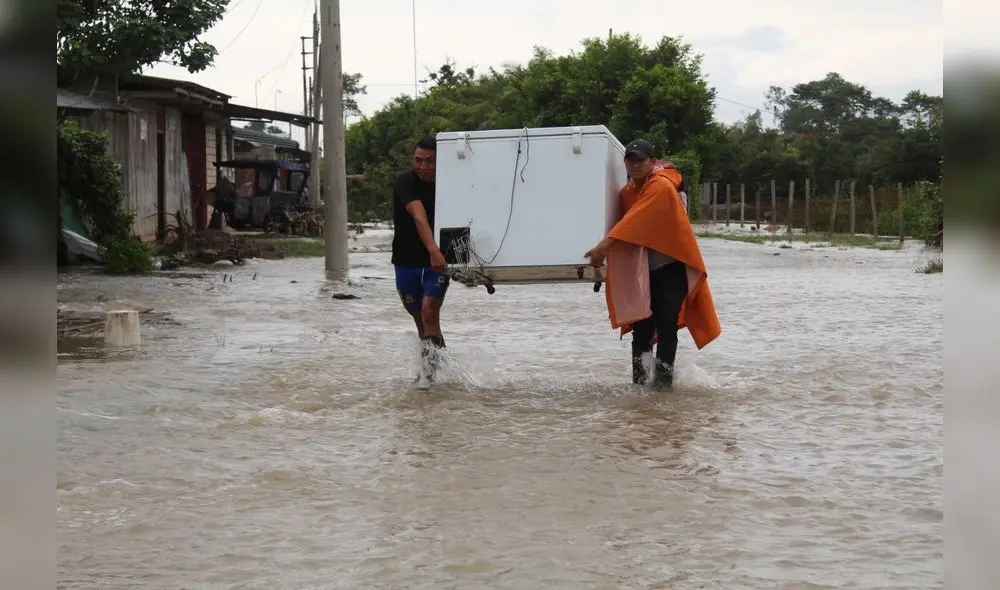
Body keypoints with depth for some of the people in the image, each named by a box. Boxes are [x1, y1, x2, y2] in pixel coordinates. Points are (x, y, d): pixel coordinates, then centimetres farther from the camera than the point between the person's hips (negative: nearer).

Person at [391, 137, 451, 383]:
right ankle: (432, 363, 31)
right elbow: (419, 217, -31)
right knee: (420, 319, 11)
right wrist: (433, 249, -45)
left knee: (429, 310, -21)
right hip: (407, 262, 0)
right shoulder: (405, 183, -14)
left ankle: (430, 369, -20)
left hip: (438, 261, 0)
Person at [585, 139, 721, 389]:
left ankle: (663, 377, -8)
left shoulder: (662, 187, -19)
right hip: (643, 270, 6)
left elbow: (636, 220, -31)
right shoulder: (626, 192, 7)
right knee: (642, 327, 3)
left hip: (672, 266, -6)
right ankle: (639, 381, 8)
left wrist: (605, 245, -39)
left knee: (666, 324, -14)